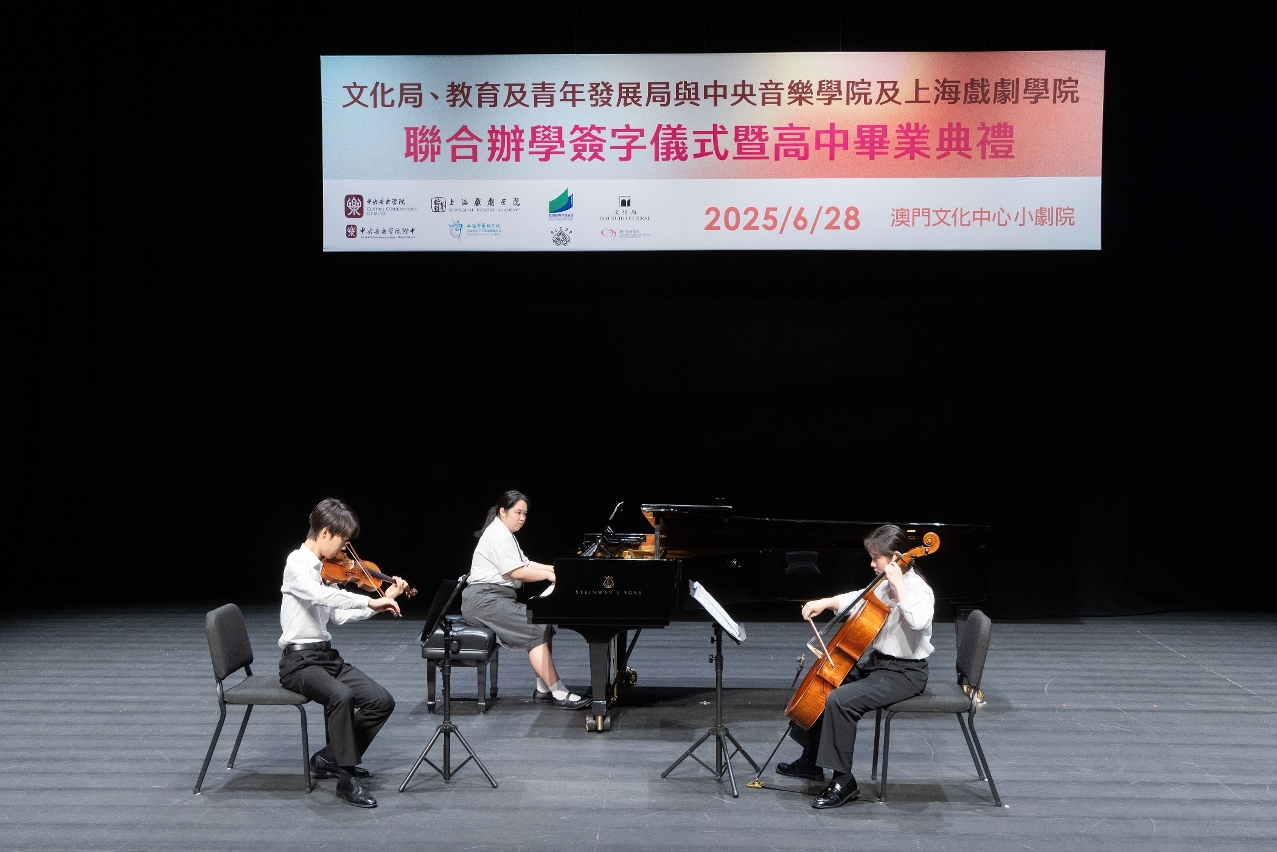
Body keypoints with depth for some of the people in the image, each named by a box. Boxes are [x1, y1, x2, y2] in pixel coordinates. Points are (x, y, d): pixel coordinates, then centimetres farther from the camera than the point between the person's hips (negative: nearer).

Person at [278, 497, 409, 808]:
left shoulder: (322, 568, 14)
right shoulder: (298, 562, -12)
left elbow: (339, 615, 12)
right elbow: (320, 594, -33)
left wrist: (383, 600, 9)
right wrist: (370, 601, -35)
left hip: (327, 656, 9)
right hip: (299, 660, -9)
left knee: (382, 702, -5)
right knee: (341, 696, -35)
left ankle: (329, 759, 11)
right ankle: (347, 780, -24)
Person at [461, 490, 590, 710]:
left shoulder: (505, 534, 21)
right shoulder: (498, 535, -14)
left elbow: (525, 564, 21)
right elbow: (518, 572, -20)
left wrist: (555, 569, 11)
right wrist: (549, 575, -10)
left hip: (497, 597, 11)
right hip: (484, 599, -11)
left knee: (543, 622, -1)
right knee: (535, 630, -20)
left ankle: (543, 688, -1)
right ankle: (559, 694, -22)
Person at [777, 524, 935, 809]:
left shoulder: (918, 589, -19)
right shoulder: (885, 586, 7)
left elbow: (919, 620, -41)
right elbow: (857, 598, 24)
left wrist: (899, 584, -32)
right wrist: (825, 602, 9)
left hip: (905, 673, -10)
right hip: (877, 661, 10)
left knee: (839, 700, -27)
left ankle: (843, 780, -16)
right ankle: (812, 761, 28)